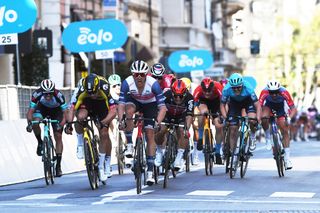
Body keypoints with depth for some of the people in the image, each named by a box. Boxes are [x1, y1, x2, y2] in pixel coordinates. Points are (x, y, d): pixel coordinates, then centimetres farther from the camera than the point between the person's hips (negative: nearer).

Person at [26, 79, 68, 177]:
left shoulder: (59, 95, -37)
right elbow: (31, 111, -31)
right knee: (35, 123, -30)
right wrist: (29, 122, -49)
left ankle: (58, 165, 0)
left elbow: (65, 112, -32)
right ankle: (40, 143, -2)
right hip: (42, 108, 1)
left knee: (58, 137, -8)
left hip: (56, 111, -1)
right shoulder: (37, 94, -34)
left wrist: (62, 123, -49)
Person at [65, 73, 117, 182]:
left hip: (102, 103, -1)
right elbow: (72, 108, -33)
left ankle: (102, 165, 4)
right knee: (80, 117, -32)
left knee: (104, 134, -10)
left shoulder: (104, 88, -38)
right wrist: (69, 123, -47)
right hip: (87, 103, 1)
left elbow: (113, 111, -41)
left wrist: (103, 123, -54)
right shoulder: (82, 90, -34)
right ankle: (81, 143, -6)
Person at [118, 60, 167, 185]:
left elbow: (162, 107, -35)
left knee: (150, 136, -10)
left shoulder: (153, 84, -35)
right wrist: (120, 120, -43)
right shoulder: (127, 83, -31)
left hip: (150, 105, -1)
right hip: (135, 101, 1)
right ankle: (129, 145, -20)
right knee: (129, 110, -34)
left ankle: (150, 171, -4)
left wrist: (157, 122, -49)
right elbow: (121, 104, -29)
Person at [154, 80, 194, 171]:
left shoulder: (189, 98, -30)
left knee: (182, 132, -26)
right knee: (161, 130, -25)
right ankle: (159, 151, 0)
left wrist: (187, 128, -49)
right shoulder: (167, 95, -32)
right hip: (168, 115, 0)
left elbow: (189, 115, -35)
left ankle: (180, 156, -15)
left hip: (181, 117, 0)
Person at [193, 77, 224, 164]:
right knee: (203, 112, -36)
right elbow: (193, 105, -32)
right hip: (203, 101, 0)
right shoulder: (198, 90, -35)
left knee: (219, 127, -10)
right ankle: (200, 138, -18)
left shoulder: (218, 88, -37)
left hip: (216, 101, 0)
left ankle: (217, 152, 7)